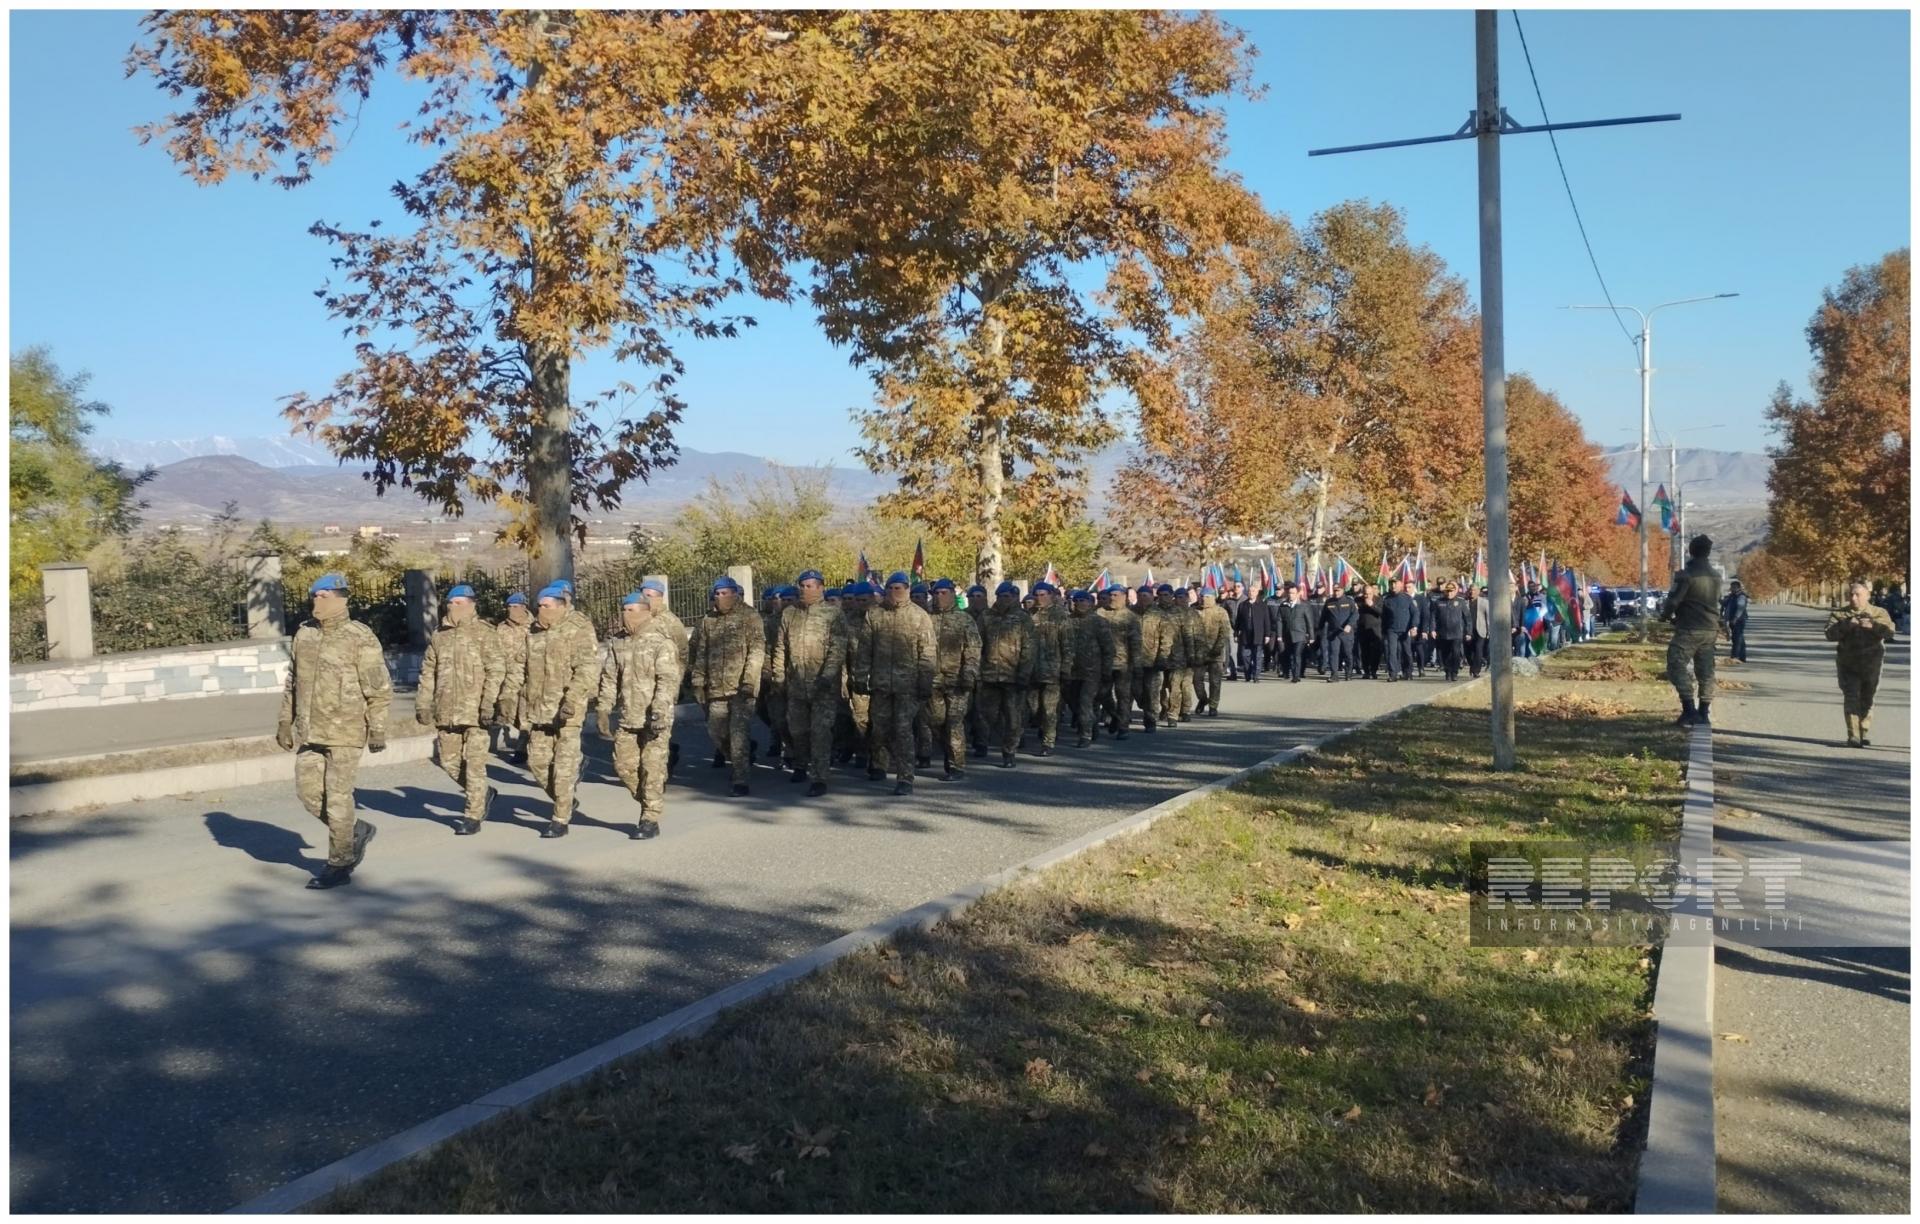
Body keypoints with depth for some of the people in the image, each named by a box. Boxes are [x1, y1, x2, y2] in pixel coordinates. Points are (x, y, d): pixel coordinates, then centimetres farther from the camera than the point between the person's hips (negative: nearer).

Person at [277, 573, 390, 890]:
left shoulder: (360, 639, -11)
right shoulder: (304, 634, 8)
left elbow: (379, 689, -10)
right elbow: (293, 682, 16)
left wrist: (377, 729, -12)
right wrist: (285, 723, 14)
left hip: (345, 732, -7)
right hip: (310, 730, 7)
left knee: (337, 797, -3)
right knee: (307, 791, 7)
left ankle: (339, 865, 10)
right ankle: (357, 831, 28)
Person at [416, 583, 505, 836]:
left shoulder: (485, 634, -3)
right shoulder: (440, 637, 14)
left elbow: (496, 671, -10)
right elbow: (428, 673, 18)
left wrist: (489, 703, -17)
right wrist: (423, 703, 10)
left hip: (475, 710, -6)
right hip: (447, 711, 6)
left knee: (474, 763, -5)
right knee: (449, 762, 10)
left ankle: (473, 816, 3)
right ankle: (484, 794, 31)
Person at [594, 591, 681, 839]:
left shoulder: (660, 643, -8)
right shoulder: (617, 643, 9)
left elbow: (668, 680, -15)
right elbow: (609, 678, 13)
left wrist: (659, 711, -25)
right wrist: (604, 711, 7)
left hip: (654, 719, -6)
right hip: (627, 718, 6)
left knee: (652, 768, -3)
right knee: (624, 765, 6)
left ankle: (651, 820, 5)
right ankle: (649, 803, 27)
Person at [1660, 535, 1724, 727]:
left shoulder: (1686, 575, -13)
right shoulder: (1715, 576, 11)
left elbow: (1674, 600, -14)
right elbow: (1717, 602, 18)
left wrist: (1665, 615, 6)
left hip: (1689, 630, -7)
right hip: (1710, 630, 7)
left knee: (1677, 666, -4)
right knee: (1705, 671, 10)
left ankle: (1689, 710, -14)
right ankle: (1703, 713, 12)